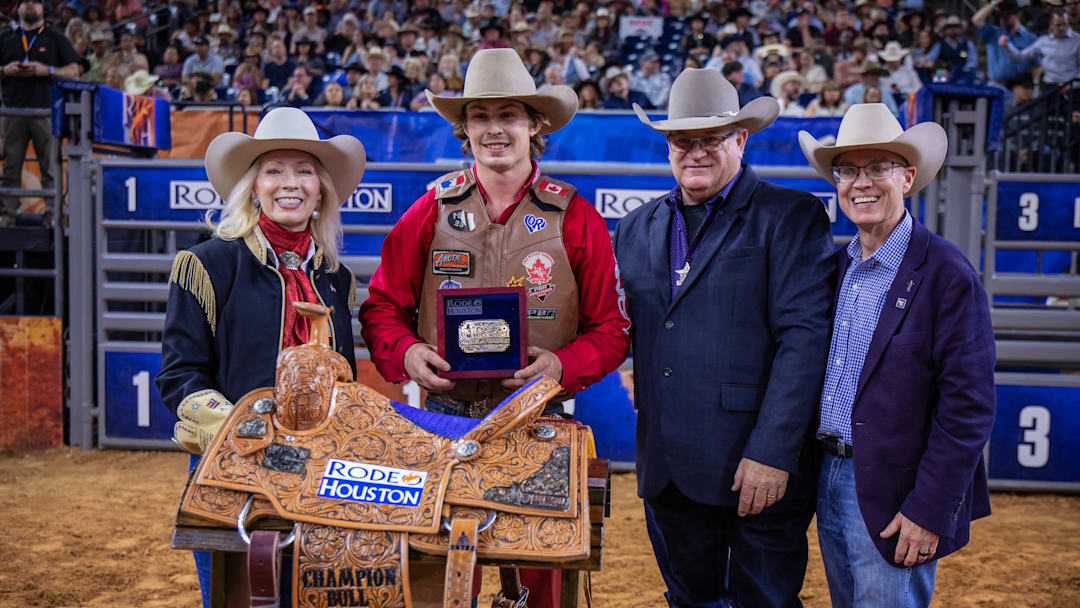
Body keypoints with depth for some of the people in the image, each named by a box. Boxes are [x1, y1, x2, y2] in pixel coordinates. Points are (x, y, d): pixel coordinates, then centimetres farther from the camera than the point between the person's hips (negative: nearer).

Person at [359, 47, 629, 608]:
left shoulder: (575, 218, 1)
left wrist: (563, 364, -15)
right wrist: (405, 353, -11)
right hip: (446, 416, 1)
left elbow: (611, 328, 2)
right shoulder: (430, 211, 4)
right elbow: (382, 305, 9)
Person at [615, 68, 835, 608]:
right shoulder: (637, 228, 12)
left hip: (760, 469, -5)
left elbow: (805, 336, -13)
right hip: (666, 471, 5)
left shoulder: (791, 217, -5)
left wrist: (772, 453, -18)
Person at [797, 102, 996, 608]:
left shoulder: (946, 274, -14)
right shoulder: (836, 267, 8)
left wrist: (928, 510, -18)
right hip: (828, 479, 7)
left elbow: (968, 409, -17)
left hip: (892, 496, -7)